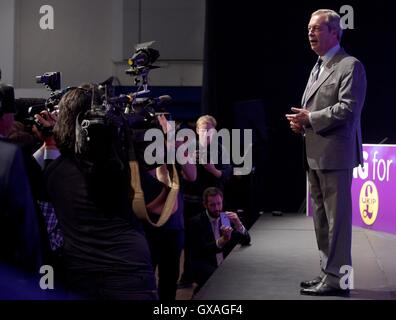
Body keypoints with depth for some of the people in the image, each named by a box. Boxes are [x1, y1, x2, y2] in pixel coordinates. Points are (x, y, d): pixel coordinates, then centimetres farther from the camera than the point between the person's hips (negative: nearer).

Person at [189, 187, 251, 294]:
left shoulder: (227, 217, 6)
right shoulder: (197, 222, -8)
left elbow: (246, 241, 2)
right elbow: (201, 250, -19)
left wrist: (238, 225, -17)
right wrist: (222, 240, -35)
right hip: (204, 268, -6)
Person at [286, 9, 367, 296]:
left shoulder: (350, 66, -8)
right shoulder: (318, 68, 21)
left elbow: (348, 109, -19)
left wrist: (310, 118, -16)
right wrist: (301, 121, 4)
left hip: (334, 154, -10)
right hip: (315, 154, 10)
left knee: (337, 217, -5)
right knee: (321, 218, 15)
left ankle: (336, 279, 0)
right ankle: (328, 272, 25)